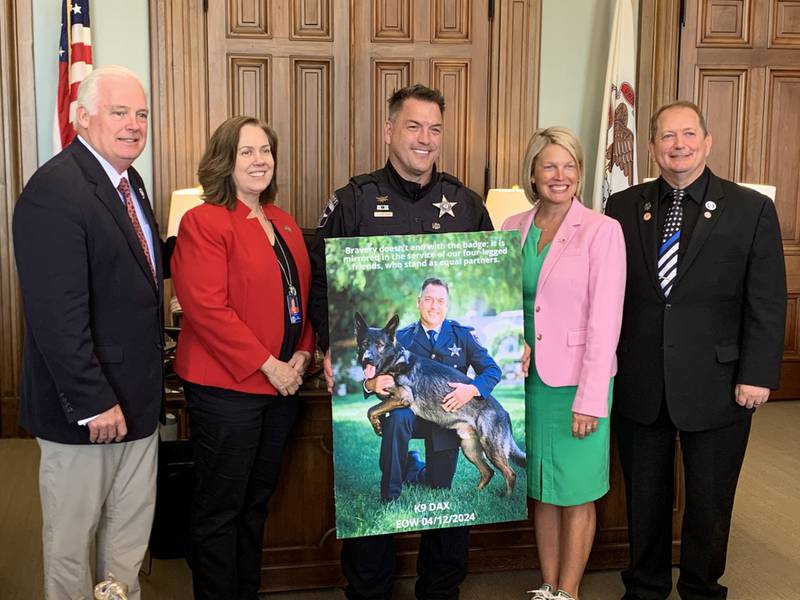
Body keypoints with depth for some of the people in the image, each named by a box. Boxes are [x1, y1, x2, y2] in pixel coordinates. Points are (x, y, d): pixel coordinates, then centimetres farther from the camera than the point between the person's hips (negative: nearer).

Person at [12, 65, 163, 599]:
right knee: (72, 538, 12)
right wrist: (93, 402, -22)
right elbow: (56, 313, -24)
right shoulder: (54, 190, -20)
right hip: (86, 404, -8)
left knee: (131, 534, 20)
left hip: (137, 397, 9)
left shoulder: (129, 182, 10)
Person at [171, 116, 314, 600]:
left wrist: (303, 355, 2)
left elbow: (302, 297, 18)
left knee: (258, 500, 18)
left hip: (281, 385, 8)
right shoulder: (204, 222, -11)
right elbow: (207, 308, -19)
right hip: (226, 387, -7)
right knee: (221, 508, 5)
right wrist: (268, 366, -17)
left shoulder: (284, 224, 13)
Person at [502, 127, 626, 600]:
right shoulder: (514, 229, 5)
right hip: (528, 378, 5)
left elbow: (605, 321, -13)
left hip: (579, 382, -5)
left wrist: (589, 399, -16)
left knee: (576, 494, 7)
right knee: (542, 490, 15)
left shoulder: (602, 231, -10)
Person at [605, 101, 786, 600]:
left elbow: (768, 302, -4)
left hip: (716, 386, -1)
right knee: (645, 499, 16)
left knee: (710, 502, 13)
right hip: (639, 386, 2)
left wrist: (758, 374, -9)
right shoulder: (624, 207, 2)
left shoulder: (752, 210, -3)